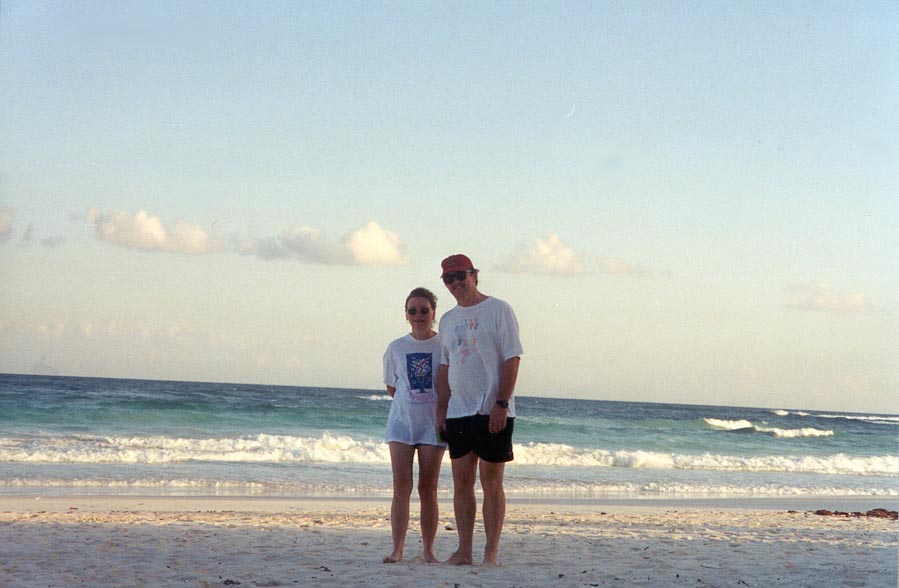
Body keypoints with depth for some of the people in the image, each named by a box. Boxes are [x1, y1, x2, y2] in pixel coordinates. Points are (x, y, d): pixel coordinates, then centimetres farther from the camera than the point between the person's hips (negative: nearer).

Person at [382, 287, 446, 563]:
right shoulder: (396, 348, 4)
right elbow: (391, 387, 13)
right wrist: (411, 400, 3)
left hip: (433, 423, -1)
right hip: (402, 420, 1)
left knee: (428, 488, 2)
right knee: (401, 486, -4)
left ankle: (429, 550, 8)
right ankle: (397, 549, -6)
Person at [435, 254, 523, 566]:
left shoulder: (498, 310, -3)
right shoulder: (448, 320, 16)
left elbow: (512, 359, -8)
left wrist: (501, 404, -16)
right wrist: (441, 411, 10)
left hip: (492, 411, -6)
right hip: (458, 412, 6)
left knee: (491, 482, -2)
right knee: (462, 481, 5)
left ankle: (491, 552, 1)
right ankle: (464, 551, 8)